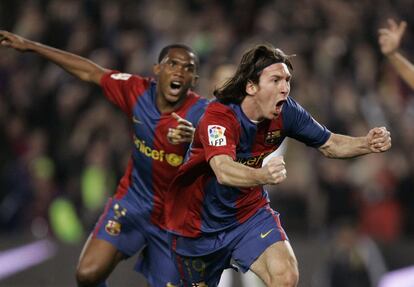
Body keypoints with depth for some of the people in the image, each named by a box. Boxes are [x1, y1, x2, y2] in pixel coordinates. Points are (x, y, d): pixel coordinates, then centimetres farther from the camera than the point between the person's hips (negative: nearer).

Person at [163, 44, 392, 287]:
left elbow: (329, 144, 2)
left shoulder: (286, 111, -12)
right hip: (200, 220, -3)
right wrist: (262, 176, -68)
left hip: (249, 211, 4)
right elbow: (223, 171, -47)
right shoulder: (219, 116, -30)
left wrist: (368, 144, -19)